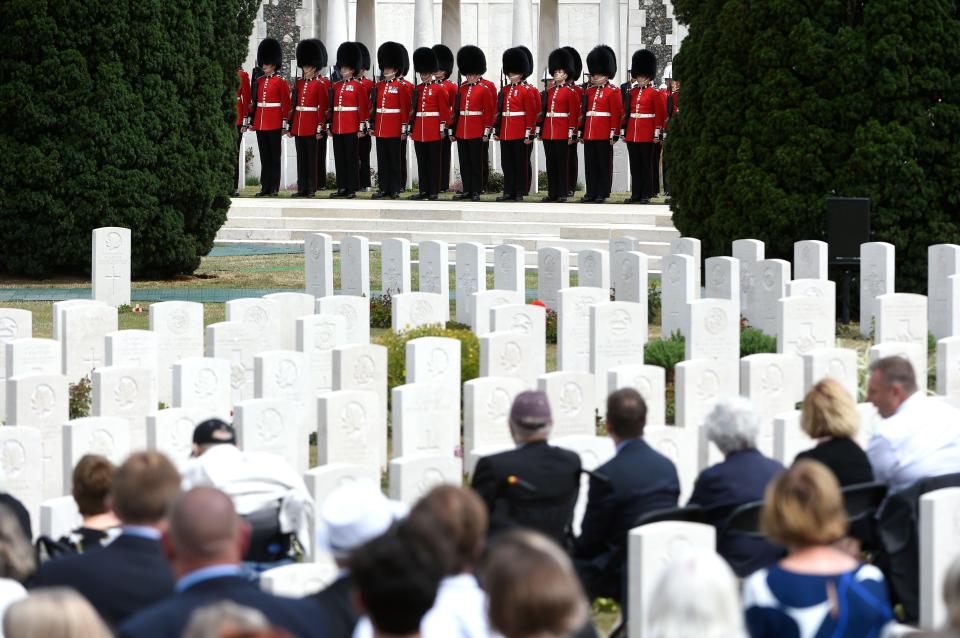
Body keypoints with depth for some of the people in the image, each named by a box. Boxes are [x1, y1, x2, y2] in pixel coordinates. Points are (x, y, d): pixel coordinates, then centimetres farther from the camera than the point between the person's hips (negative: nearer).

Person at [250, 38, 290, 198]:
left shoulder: (281, 82, -4)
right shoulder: (259, 81, 11)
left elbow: (286, 104, -5)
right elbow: (255, 102, 15)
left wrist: (285, 123, -9)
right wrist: (252, 121, 12)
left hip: (274, 125, -5)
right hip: (260, 124, 5)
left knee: (274, 156, -1)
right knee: (264, 156, 8)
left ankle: (274, 188, 2)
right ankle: (265, 187, 11)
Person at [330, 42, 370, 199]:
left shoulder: (358, 86, -3)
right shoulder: (336, 86, 12)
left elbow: (363, 108, -4)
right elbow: (332, 107, 16)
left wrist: (362, 128, -8)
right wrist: (330, 126, 13)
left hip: (352, 128, -6)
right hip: (337, 127, 6)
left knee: (352, 158, -2)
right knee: (339, 158, 7)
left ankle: (352, 189, 0)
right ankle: (342, 188, 12)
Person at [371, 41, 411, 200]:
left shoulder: (401, 87, -4)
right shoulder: (379, 86, 10)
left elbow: (405, 109, -6)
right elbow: (374, 107, 14)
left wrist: (404, 130, -9)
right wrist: (372, 125, 11)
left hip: (394, 131, -5)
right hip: (380, 130, 5)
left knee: (394, 160, 0)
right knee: (382, 161, 7)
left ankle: (395, 189, 5)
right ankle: (384, 188, 12)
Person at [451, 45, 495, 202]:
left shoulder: (484, 90, -3)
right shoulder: (461, 89, 10)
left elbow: (489, 112, -4)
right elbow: (456, 111, 13)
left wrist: (486, 132, -8)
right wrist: (453, 131, 10)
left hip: (476, 134, -5)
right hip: (461, 133, 5)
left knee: (476, 163, 0)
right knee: (464, 163, 8)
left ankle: (476, 191, 4)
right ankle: (467, 190, 13)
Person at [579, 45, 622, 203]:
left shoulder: (613, 92, -3)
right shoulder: (589, 91, 14)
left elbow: (617, 114, -7)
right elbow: (583, 112, 16)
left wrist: (614, 134, -12)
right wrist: (582, 133, 13)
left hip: (604, 136, -6)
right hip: (589, 135, 6)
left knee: (604, 164, 0)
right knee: (590, 164, 7)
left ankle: (602, 194, 3)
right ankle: (591, 192, 12)